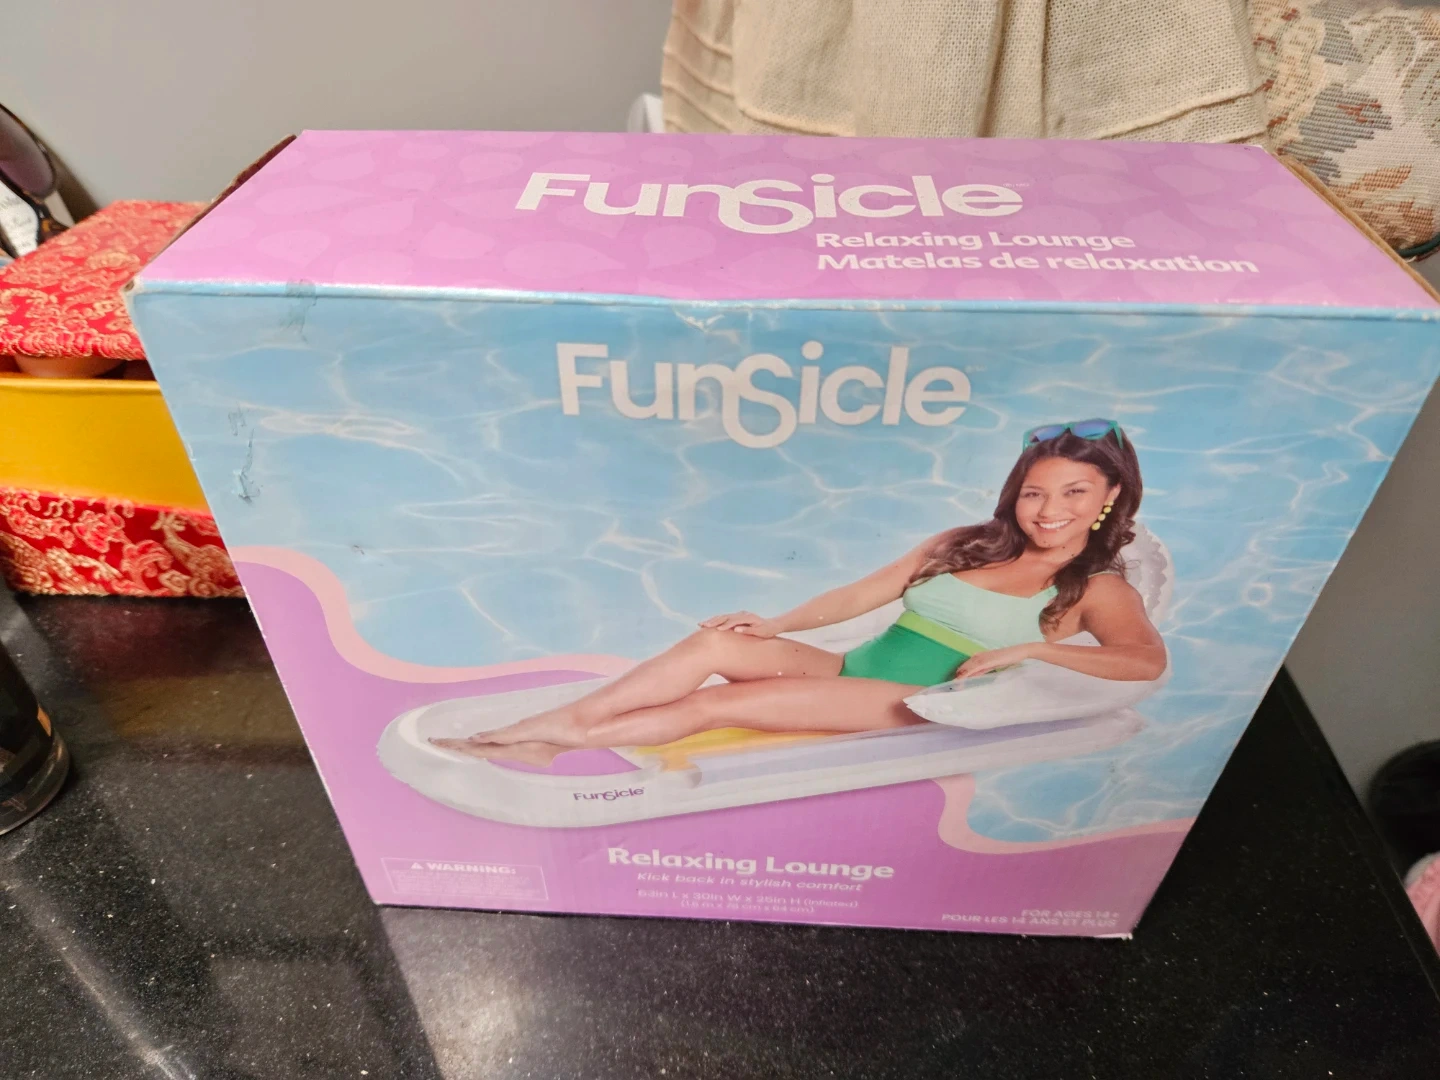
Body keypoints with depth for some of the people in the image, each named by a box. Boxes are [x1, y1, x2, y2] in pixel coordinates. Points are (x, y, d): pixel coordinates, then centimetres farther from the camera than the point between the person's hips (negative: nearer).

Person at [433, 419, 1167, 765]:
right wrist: (776, 625, 4)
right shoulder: (964, 545, 18)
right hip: (851, 671, 5)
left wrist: (1028, 650, -20)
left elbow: (1147, 659, -11)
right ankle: (536, 730, -19)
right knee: (716, 645, -20)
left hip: (913, 708, -5)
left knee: (716, 704, -22)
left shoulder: (1097, 589, 6)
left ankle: (553, 741, -17)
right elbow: (862, 595, 16)